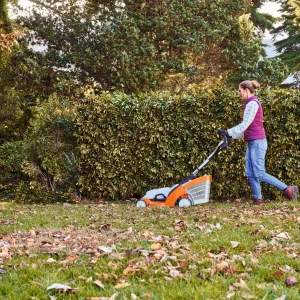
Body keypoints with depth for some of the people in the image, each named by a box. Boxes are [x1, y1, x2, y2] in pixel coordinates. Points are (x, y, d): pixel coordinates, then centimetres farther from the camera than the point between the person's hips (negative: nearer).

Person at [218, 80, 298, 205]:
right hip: (251, 143, 10)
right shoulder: (249, 103, 17)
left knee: (259, 174, -9)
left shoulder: (252, 103, -12)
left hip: (257, 142, -10)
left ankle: (288, 189, -3)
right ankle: (258, 199, 7)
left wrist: (228, 132, -15)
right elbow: (245, 127, 18)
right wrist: (230, 136, 13)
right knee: (250, 173, 4)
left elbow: (244, 125, -18)